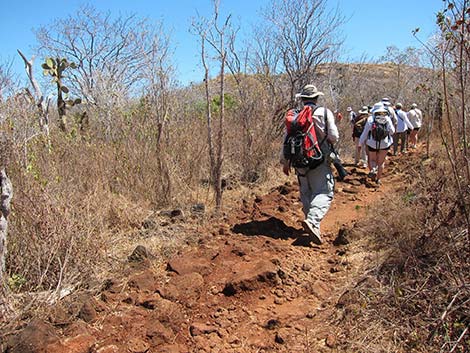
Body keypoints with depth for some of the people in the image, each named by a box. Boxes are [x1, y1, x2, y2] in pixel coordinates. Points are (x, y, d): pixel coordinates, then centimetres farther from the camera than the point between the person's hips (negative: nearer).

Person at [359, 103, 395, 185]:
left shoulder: (370, 119, -8)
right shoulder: (387, 119, -7)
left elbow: (365, 132, -2)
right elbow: (392, 131, 0)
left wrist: (361, 142, 7)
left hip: (372, 144, -1)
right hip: (384, 144, 1)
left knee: (372, 159, 18)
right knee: (381, 162, 14)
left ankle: (372, 169, -11)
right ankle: (378, 179, 19)